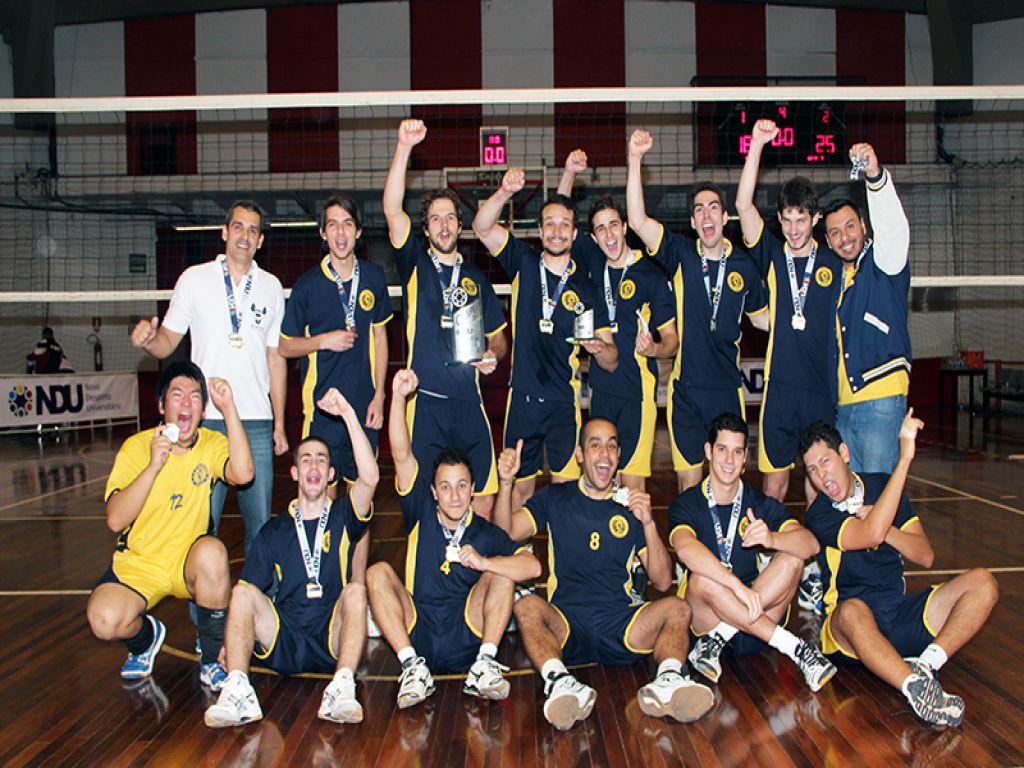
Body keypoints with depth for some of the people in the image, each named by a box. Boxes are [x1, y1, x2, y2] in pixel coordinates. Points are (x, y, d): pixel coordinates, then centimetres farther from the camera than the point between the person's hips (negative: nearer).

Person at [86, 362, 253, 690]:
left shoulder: (212, 444, -5)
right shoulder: (137, 447, -9)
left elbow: (242, 474, -29)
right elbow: (115, 521, -19)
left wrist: (228, 408, -30)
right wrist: (153, 465, -29)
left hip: (188, 562, 0)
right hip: (138, 563, 0)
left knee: (212, 552, -34)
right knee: (104, 620, -27)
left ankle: (212, 660, -12)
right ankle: (146, 636, 13)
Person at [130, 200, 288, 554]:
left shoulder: (271, 286, 10)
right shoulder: (194, 279, 4)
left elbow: (276, 357, 12)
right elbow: (167, 342, 5)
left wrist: (279, 423, 9)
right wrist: (148, 340, -20)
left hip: (257, 422, 2)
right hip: (206, 419, -2)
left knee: (260, 522, 5)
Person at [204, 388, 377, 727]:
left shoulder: (342, 518, 8)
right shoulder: (274, 531, 14)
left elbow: (369, 478, -12)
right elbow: (248, 588, 11)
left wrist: (348, 414, -18)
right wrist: (229, 642, -7)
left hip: (332, 643, -1)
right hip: (282, 643, 2)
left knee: (355, 590, -28)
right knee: (242, 593, -21)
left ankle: (343, 687, -41)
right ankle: (237, 690, -35)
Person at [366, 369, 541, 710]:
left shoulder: (487, 534, 4)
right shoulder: (422, 515, 6)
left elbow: (533, 566, -11)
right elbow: (402, 455, -6)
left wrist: (483, 562, -24)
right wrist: (398, 396, -15)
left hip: (467, 639, -1)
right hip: (416, 637, 1)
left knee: (502, 571, -15)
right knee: (378, 572, -17)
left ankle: (484, 665, -24)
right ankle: (413, 666, -27)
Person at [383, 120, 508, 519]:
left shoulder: (476, 278, 16)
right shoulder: (415, 264, 6)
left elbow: (498, 337, 23)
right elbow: (392, 209, -10)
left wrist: (492, 356, -1)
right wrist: (404, 148, -21)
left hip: (468, 399, 3)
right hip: (424, 399, -3)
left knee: (483, 499, 3)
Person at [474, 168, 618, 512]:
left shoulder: (587, 289, 2)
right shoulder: (524, 263, 4)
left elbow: (611, 362, 1)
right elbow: (482, 227, -12)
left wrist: (599, 347, -22)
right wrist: (504, 192, -29)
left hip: (565, 402, -1)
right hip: (522, 398, 1)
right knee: (521, 485, 9)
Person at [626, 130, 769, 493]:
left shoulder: (744, 264, 4)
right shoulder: (681, 254, -2)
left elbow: (762, 316, 19)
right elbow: (637, 220, -15)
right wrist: (635, 159, -22)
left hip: (728, 387, 1)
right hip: (686, 387, -1)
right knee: (688, 479, 4)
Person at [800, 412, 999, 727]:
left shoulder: (882, 486, 9)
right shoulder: (818, 515, -7)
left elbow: (925, 556, 7)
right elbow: (871, 536, -28)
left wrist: (883, 527, -12)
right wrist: (905, 457, -27)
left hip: (900, 613, 5)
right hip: (850, 629, -5)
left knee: (982, 583, -14)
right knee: (852, 611, -40)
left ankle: (925, 665, -31)